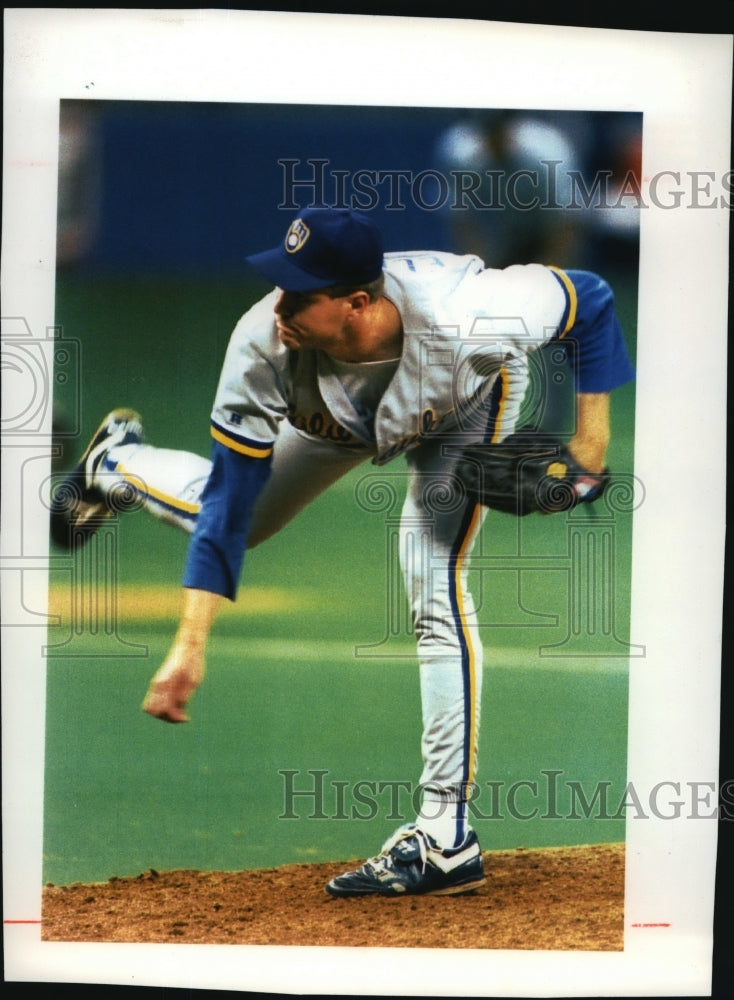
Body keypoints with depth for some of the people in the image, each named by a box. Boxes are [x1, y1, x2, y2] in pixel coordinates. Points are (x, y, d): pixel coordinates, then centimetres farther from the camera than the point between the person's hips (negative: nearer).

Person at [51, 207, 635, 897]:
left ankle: (446, 834, -13)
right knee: (228, 509, 11)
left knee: (434, 587, -18)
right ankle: (118, 463, 47)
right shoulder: (264, 347, -40)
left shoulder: (467, 320, -47)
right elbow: (230, 504, -32)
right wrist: (190, 645, -36)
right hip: (336, 417, 3)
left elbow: (590, 297, -27)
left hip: (469, 400, -2)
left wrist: (592, 438, -26)